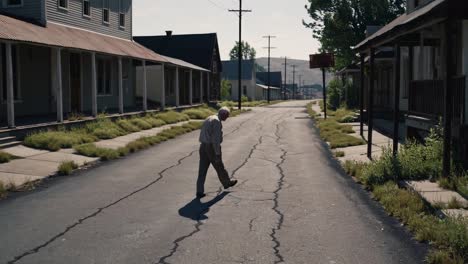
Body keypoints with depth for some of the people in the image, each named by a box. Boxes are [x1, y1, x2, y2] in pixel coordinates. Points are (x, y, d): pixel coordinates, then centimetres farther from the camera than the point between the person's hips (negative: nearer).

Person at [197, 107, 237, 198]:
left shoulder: (209, 119, 15)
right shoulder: (217, 122, -16)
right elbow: (216, 139, -22)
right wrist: (217, 154, -20)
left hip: (203, 146, 8)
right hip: (212, 148, -8)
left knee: (202, 170, 5)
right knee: (219, 167, 14)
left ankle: (200, 192, 3)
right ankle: (227, 183, 35)